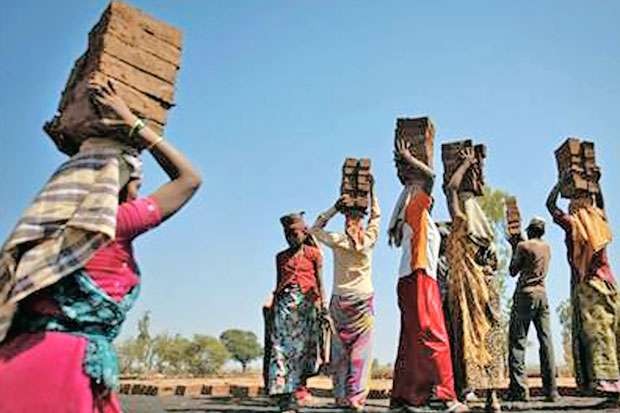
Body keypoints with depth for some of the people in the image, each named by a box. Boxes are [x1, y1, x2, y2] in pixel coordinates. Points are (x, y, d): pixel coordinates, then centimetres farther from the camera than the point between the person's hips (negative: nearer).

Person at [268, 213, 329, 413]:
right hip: (285, 301, 2)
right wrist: (273, 306, 14)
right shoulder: (281, 257, 18)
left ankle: (297, 388, 3)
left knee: (302, 347, -4)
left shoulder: (313, 253, 8)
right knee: (281, 346, -10)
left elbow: (319, 282, 5)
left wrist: (322, 305, -4)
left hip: (307, 301, -2)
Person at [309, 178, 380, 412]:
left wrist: (335, 207, 8)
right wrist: (372, 191, 22)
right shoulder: (368, 240, -1)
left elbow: (315, 228, 14)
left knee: (341, 349, 6)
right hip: (364, 300, 0)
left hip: (340, 300, 0)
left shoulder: (337, 241, -3)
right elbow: (376, 216, 16)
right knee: (360, 350, 0)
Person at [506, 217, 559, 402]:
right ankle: (551, 389, 4)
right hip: (542, 295, 6)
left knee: (517, 341, -4)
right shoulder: (547, 247, 13)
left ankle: (519, 389, -9)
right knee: (546, 341, 4)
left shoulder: (523, 245, -4)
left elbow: (513, 271, 2)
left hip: (525, 294, -5)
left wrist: (514, 249, 11)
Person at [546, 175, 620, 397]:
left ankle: (601, 377, -17)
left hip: (585, 284, -4)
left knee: (593, 329, -10)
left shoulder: (572, 223, 1)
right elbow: (600, 203, 35)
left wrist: (561, 181, 17)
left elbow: (550, 204, 12)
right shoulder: (599, 220, 12)